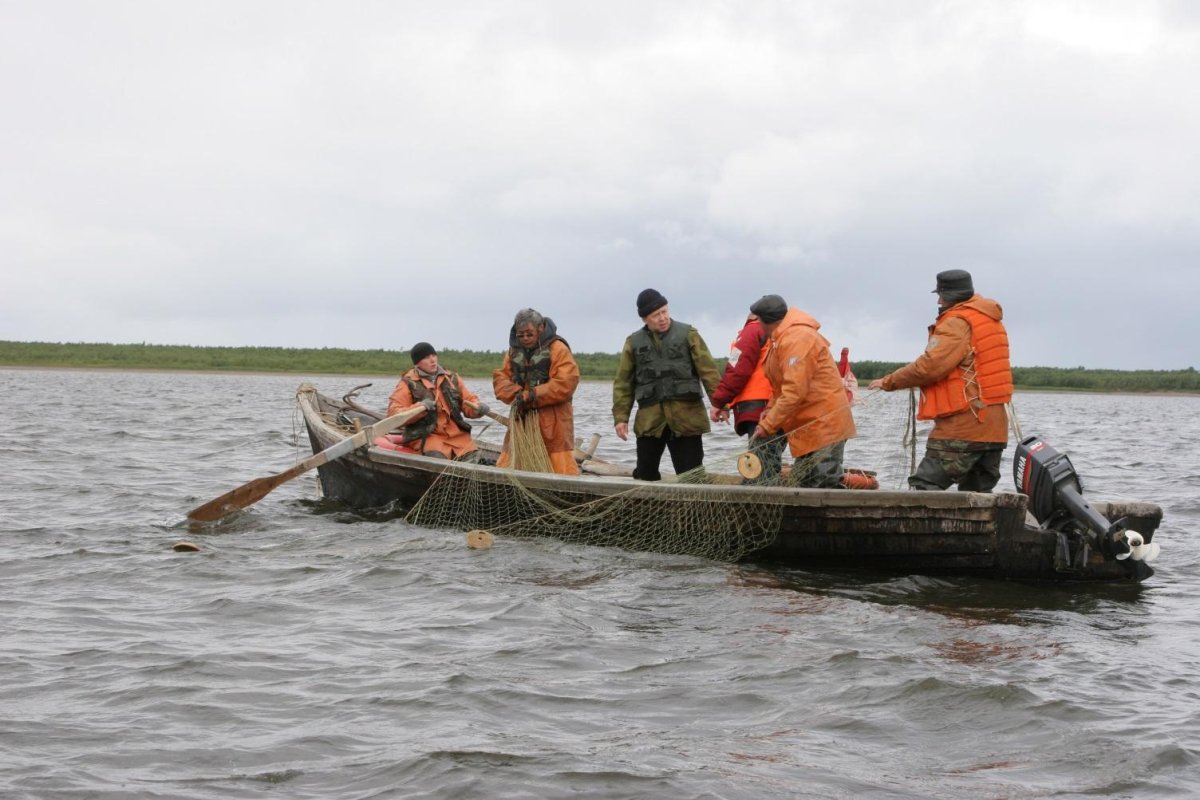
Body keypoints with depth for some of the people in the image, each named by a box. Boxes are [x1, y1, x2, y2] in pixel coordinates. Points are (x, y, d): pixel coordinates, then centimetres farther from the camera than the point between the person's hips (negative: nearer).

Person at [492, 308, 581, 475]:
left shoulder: (557, 349, -7)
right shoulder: (514, 350, 13)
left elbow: (565, 383, -16)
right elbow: (500, 378, 9)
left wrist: (530, 396, -18)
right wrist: (516, 394, -12)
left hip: (551, 422, -6)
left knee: (559, 466, -11)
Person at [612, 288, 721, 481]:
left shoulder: (688, 335, 4)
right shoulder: (634, 343, 10)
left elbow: (708, 371, 0)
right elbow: (623, 384, 11)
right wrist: (620, 417, 2)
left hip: (686, 419, -2)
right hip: (649, 420, 2)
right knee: (645, 475, 5)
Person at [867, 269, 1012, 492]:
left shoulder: (957, 323, -10)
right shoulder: (992, 321, 19)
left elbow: (931, 365, -19)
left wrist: (889, 382, -9)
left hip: (963, 426, -9)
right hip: (994, 428, 9)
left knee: (923, 488, -10)